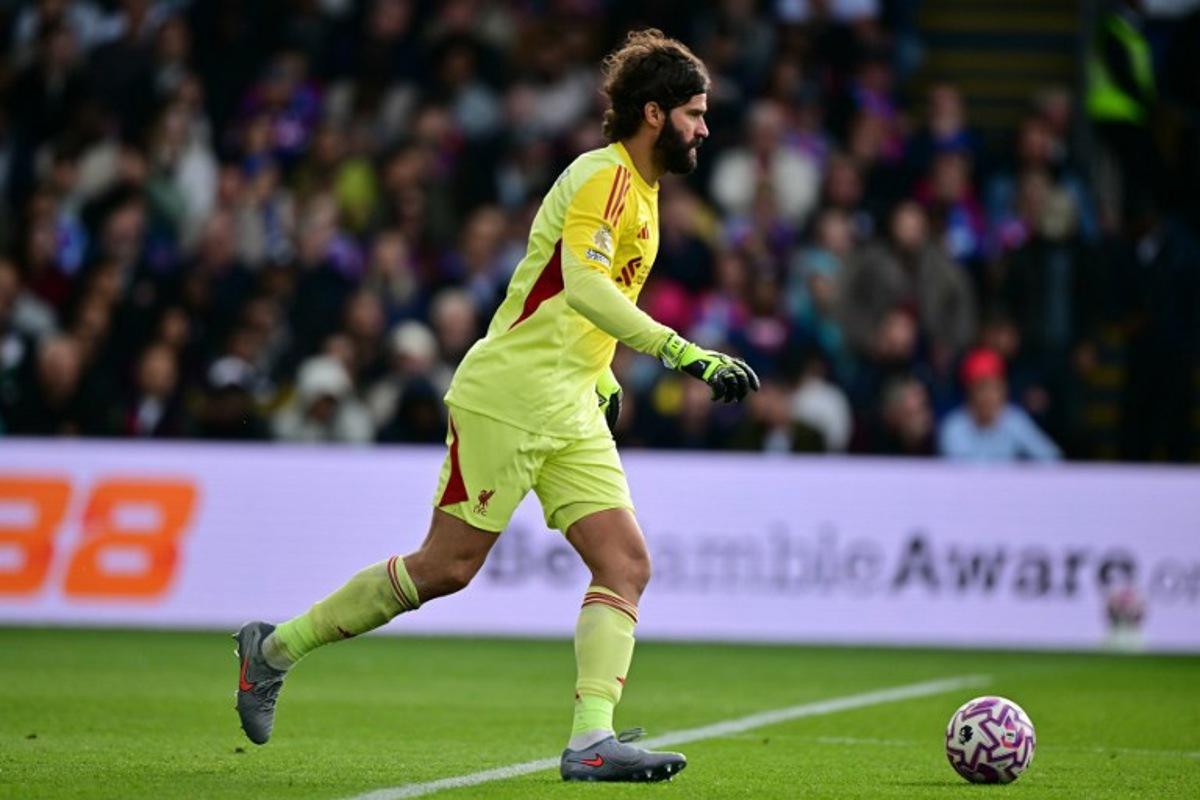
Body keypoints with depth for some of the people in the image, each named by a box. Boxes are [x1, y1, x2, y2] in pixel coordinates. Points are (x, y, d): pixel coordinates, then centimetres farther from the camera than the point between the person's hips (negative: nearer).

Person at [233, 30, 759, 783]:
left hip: (571, 412, 9)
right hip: (507, 399, -9)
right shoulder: (603, 177, -15)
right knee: (448, 566, -3)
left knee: (627, 564, -7)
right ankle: (275, 648, 13)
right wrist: (683, 352, -38)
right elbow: (583, 285, -32)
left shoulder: (640, 192, 15)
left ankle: (591, 741, -14)